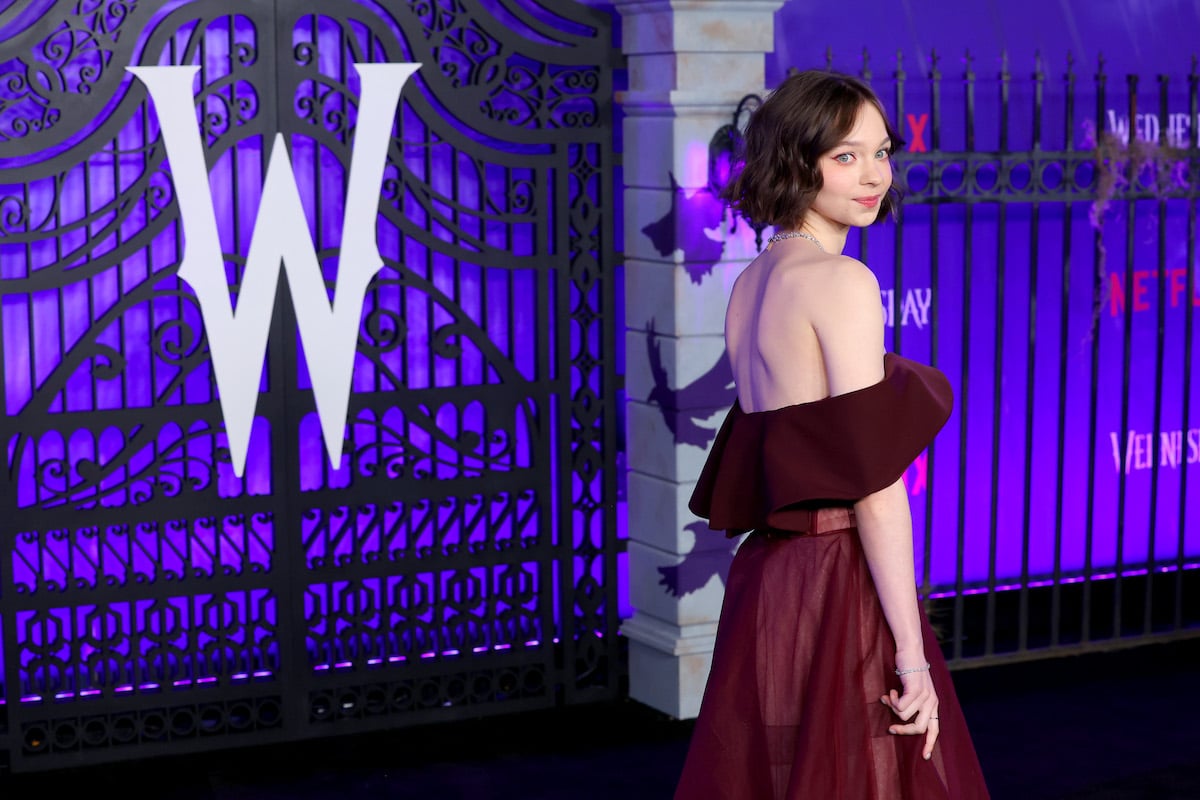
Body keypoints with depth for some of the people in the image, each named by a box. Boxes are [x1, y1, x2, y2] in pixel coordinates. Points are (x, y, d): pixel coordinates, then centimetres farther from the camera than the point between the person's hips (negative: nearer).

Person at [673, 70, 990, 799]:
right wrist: (914, 655, -17)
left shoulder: (750, 284, 12)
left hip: (763, 580, 8)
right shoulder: (842, 281, -12)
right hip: (841, 588, -8)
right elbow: (875, 482, -17)